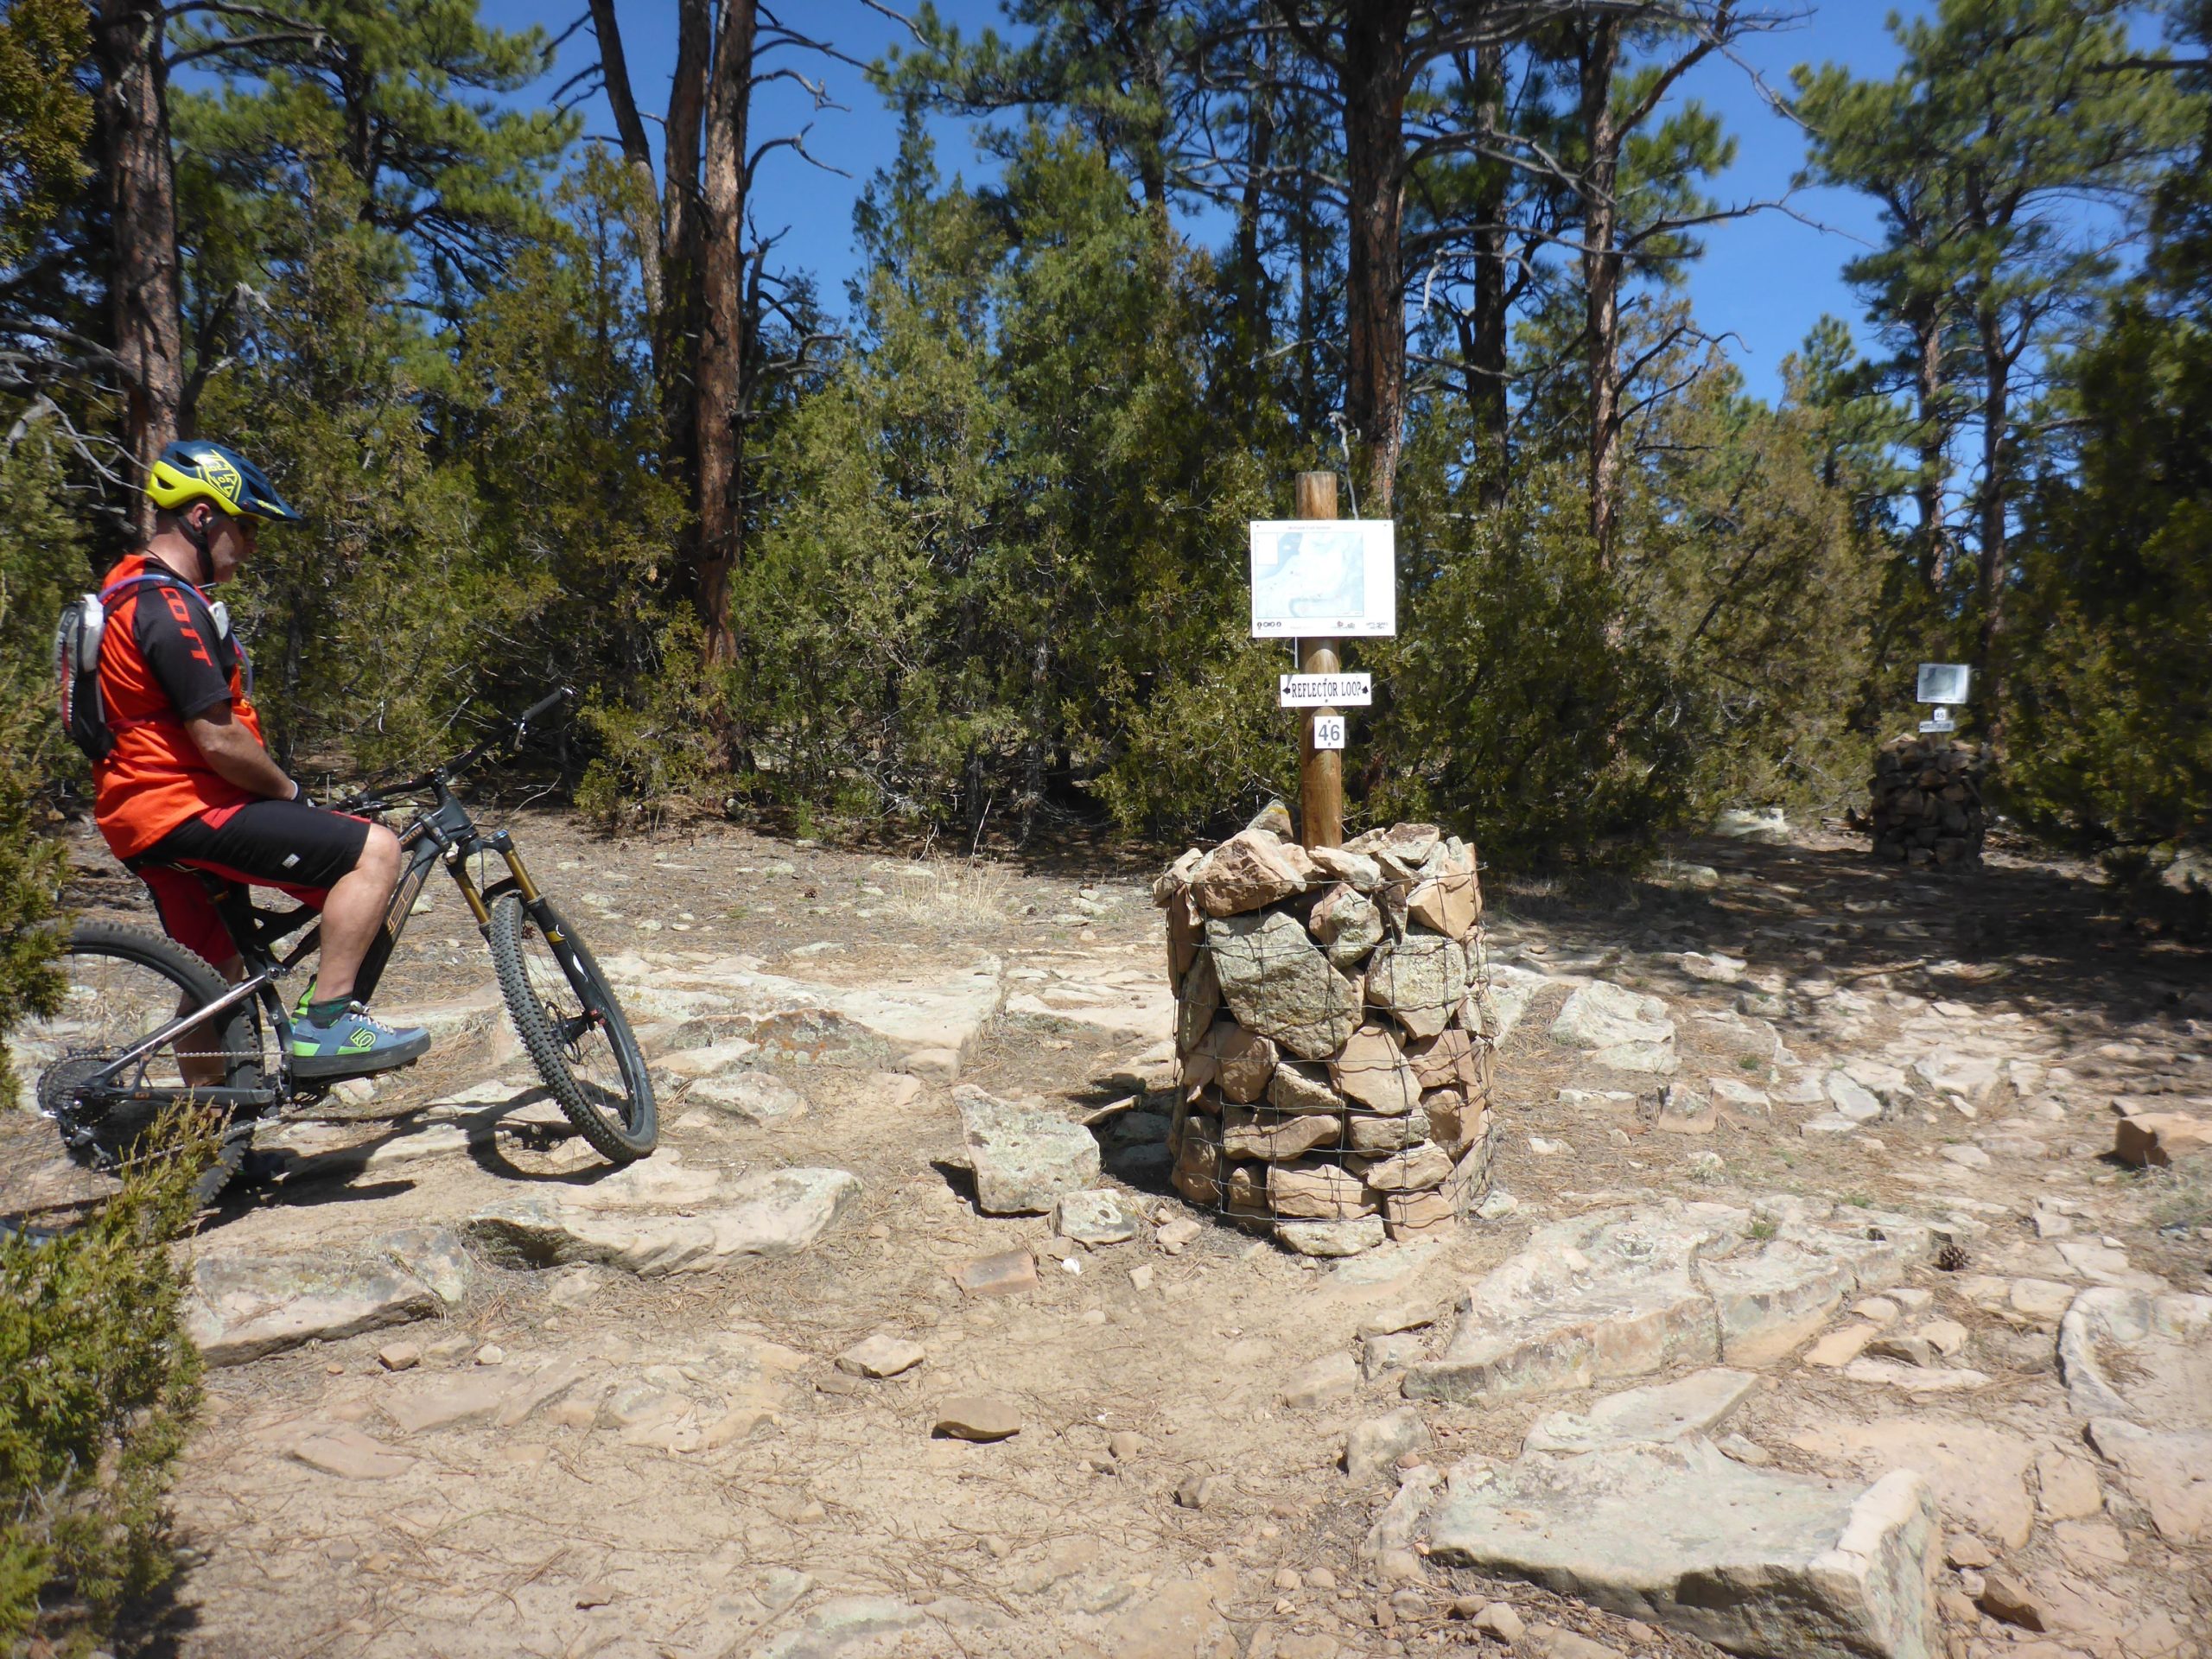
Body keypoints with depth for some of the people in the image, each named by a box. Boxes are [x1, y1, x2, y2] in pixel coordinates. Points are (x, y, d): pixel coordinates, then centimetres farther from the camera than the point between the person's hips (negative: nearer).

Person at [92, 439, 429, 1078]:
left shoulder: (133, 592, 17)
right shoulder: (170, 607, -18)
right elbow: (218, 741, -23)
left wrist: (279, 793, 21)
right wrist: (293, 795, -7)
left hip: (148, 815, 11)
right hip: (184, 811, -11)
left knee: (217, 980, 22)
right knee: (374, 849, -18)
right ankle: (325, 1023, -18)